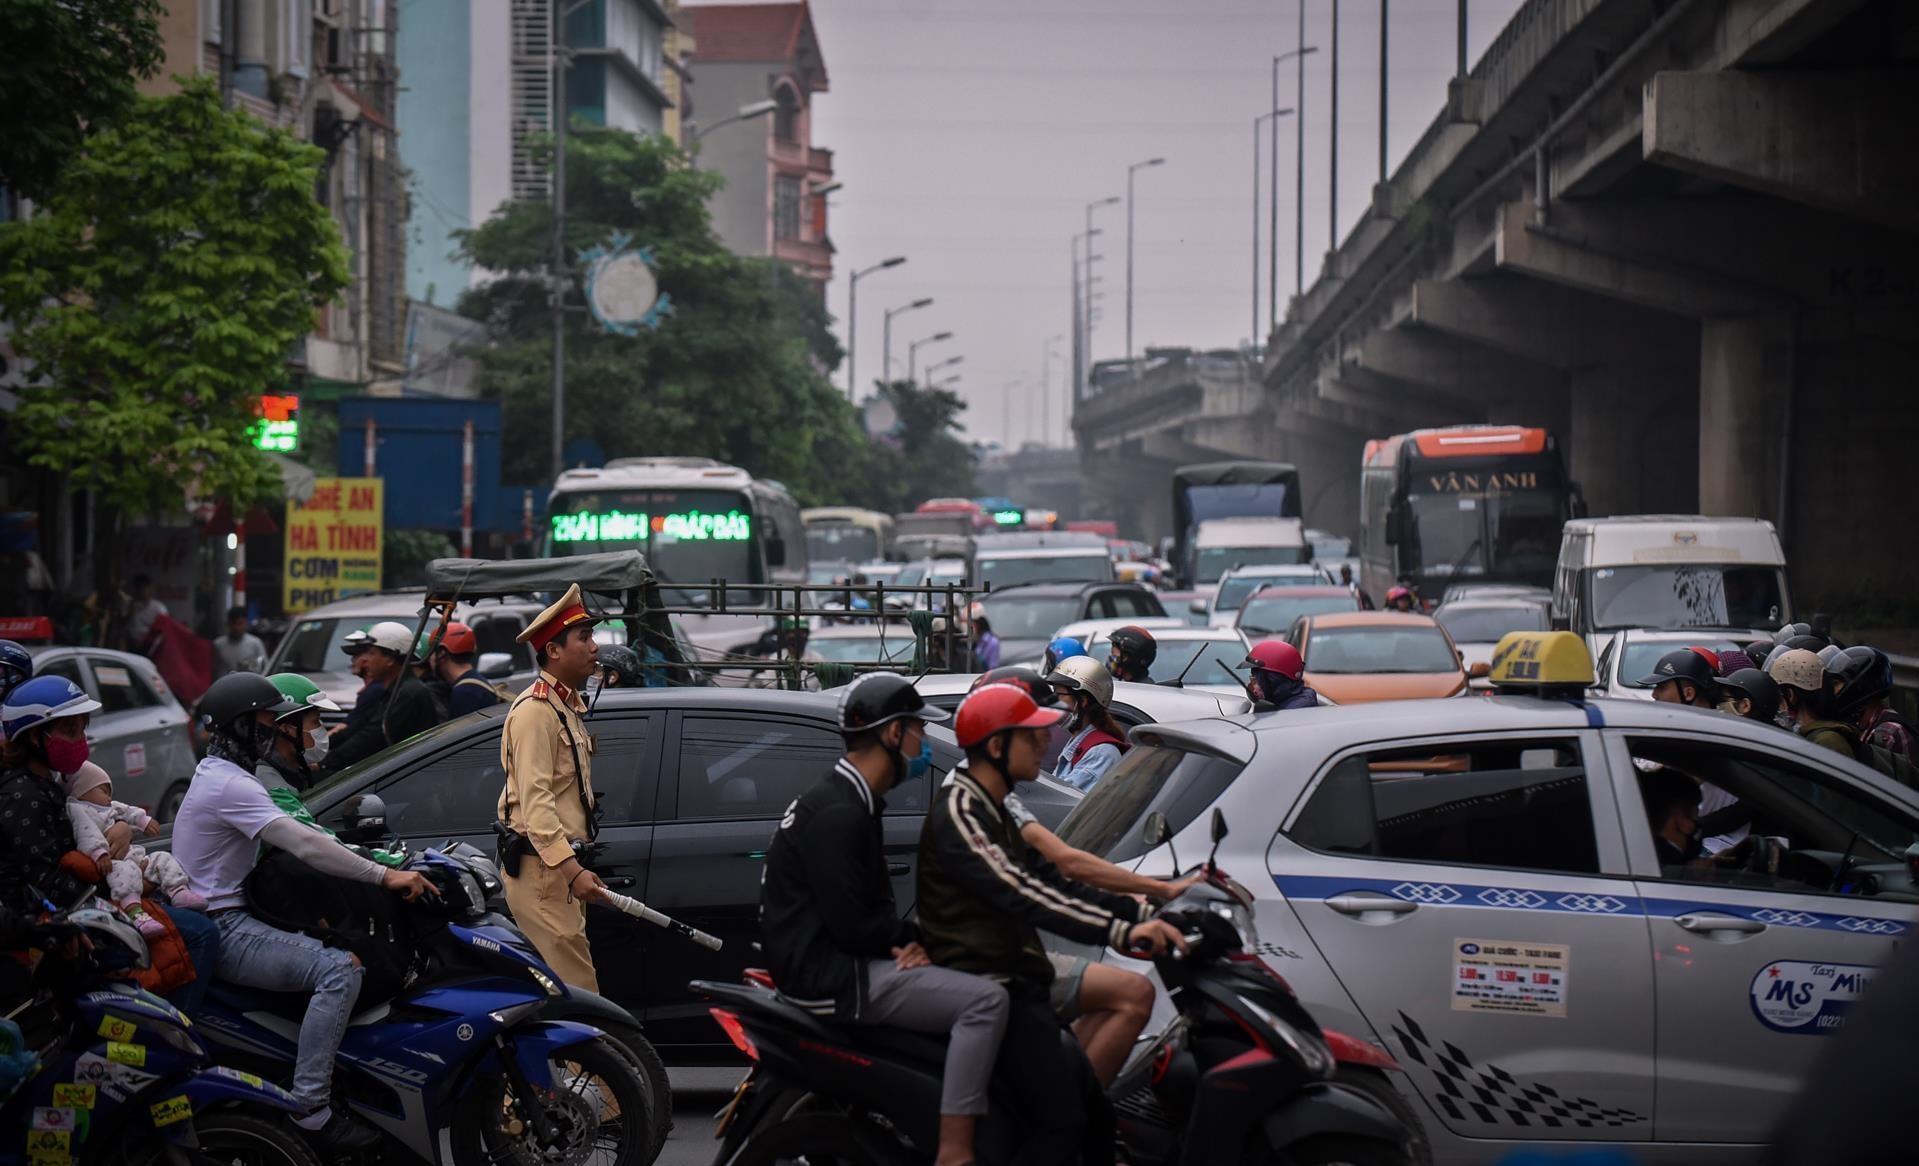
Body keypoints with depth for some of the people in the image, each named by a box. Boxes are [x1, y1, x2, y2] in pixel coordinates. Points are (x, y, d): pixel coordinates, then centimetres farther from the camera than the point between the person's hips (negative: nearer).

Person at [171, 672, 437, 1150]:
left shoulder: (216, 772, 18)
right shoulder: (230, 784, -17)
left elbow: (294, 841, 22)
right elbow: (304, 844, -27)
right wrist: (385, 875, -27)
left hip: (227, 917, 11)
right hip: (221, 930, -11)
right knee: (340, 970, -25)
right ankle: (309, 1110, -28)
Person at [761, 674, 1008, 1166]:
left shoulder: (852, 802, 16)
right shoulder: (838, 813, -17)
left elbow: (870, 906, 18)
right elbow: (850, 926, -22)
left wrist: (904, 941, -2)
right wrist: (914, 938, -6)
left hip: (836, 960, 11)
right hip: (825, 974, -11)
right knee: (983, 1001, -20)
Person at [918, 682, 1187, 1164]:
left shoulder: (991, 812, 20)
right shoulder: (958, 813, -14)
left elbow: (1049, 882, 18)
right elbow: (1018, 894, -26)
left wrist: (1141, 915, 6)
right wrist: (1121, 931, -34)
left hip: (1018, 987, 10)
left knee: (1095, 1108, 8)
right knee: (1061, 1121, -21)